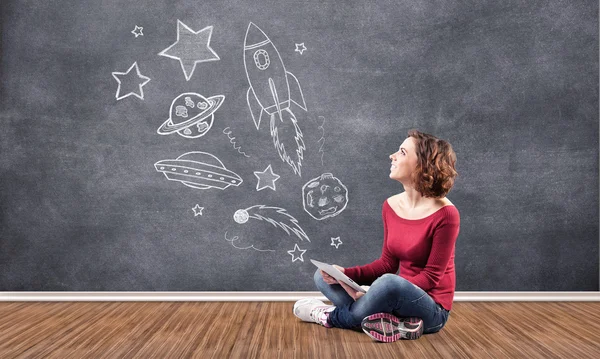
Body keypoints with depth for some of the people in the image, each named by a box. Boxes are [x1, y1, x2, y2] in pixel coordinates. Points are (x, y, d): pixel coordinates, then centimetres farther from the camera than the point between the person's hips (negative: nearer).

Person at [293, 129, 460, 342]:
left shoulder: (445, 214, -19)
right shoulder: (391, 206, 1)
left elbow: (431, 276, -17)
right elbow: (388, 263, 6)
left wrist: (376, 296, -25)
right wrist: (346, 274, -10)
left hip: (431, 309, -7)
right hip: (401, 297, 7)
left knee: (390, 283, -39)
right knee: (323, 276, -1)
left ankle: (331, 317, -10)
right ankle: (392, 322, -20)